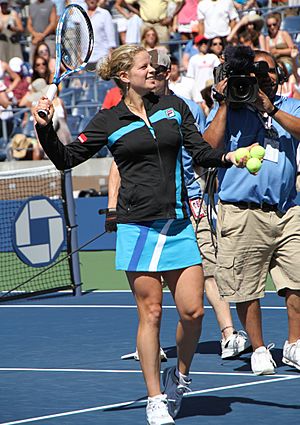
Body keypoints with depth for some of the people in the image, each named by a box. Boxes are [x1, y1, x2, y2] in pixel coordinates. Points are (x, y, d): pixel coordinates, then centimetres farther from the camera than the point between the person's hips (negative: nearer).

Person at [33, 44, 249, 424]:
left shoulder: (173, 107, 10)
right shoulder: (108, 121, 3)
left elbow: (201, 152, 8)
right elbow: (66, 158, 5)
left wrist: (228, 158, -11)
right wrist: (45, 128, -10)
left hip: (178, 224, 3)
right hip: (138, 225, -3)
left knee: (193, 310, -4)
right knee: (150, 313, -2)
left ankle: (182, 375, 23)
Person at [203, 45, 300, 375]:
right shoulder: (226, 109, 8)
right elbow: (209, 147, -7)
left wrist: (271, 109, -14)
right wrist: (224, 104, -8)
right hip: (243, 213, -2)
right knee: (247, 289, 1)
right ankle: (259, 350, 15)